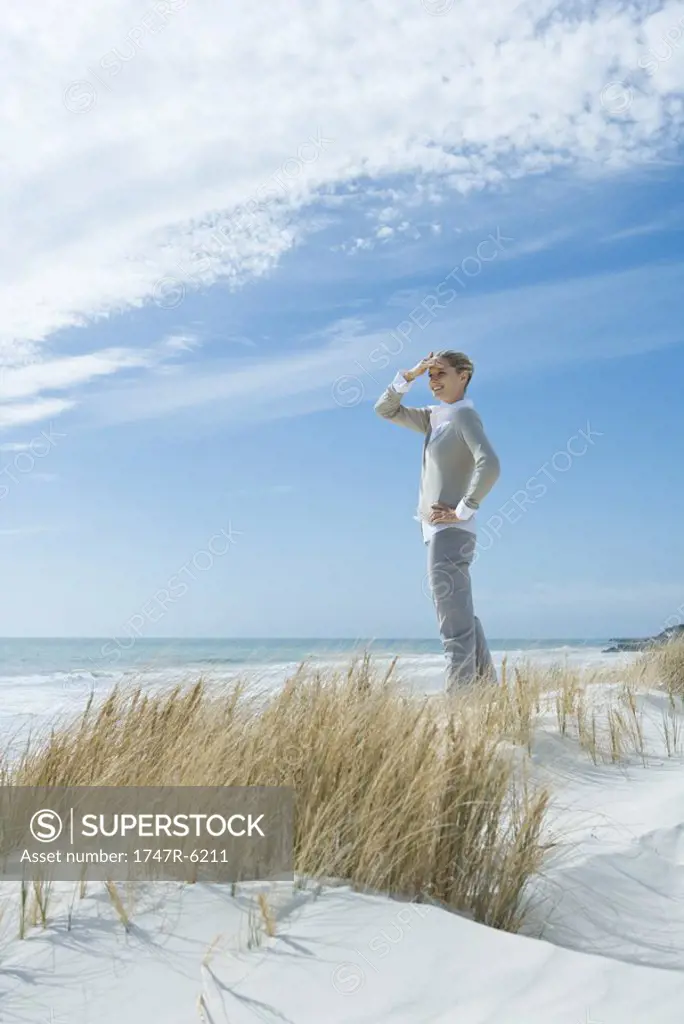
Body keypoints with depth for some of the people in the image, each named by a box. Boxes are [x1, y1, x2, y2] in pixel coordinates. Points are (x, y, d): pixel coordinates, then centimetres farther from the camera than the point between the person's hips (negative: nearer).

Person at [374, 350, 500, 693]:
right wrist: (410, 375, 7)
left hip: (450, 531, -10)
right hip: (439, 531, 10)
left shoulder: (464, 414, -9)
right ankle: (488, 686, 27)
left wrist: (462, 511, -19)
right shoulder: (434, 417, 15)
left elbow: (490, 466, -23)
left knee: (455, 624, -9)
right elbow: (385, 410, 19)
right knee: (462, 617, 17)